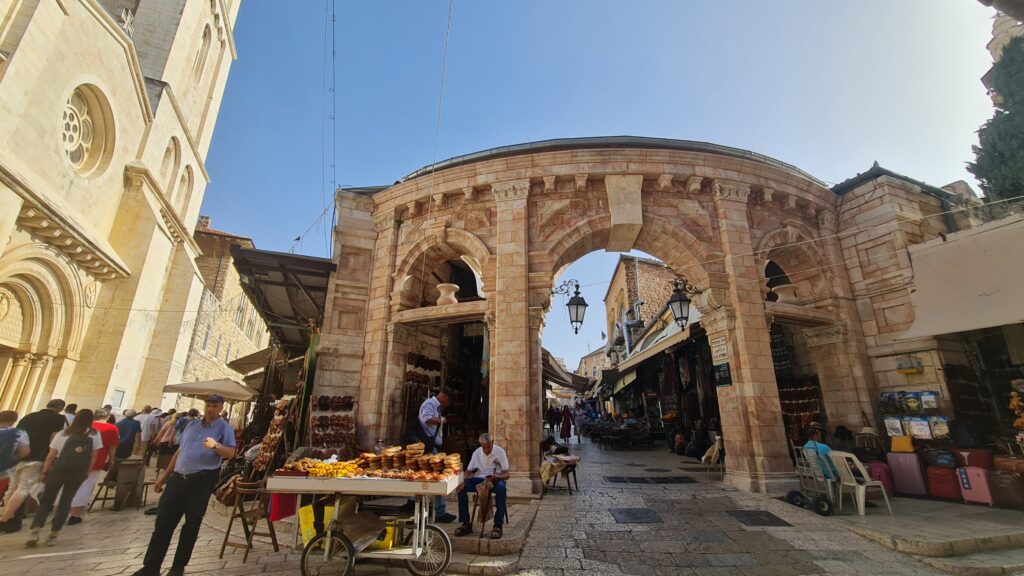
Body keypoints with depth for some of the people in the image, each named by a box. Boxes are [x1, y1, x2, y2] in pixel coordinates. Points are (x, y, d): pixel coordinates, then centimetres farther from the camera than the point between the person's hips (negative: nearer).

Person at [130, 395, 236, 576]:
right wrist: (164, 476, 21)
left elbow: (230, 453, -16)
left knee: (191, 524, 4)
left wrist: (216, 446, -35)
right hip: (177, 478, 5)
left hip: (202, 480, -5)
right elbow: (179, 451, 22)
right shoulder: (192, 424, 14)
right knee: (163, 522, 6)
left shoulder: (224, 428, -5)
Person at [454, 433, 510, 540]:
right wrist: (463, 481, -18)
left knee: (501, 487, -39)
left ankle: (498, 525, -30)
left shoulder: (500, 451, -8)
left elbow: (506, 475, -8)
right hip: (479, 479, 3)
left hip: (495, 479, -3)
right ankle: (466, 523, -14)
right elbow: (468, 471, 5)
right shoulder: (476, 453, 3)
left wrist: (496, 477, -31)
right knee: (462, 487, -25)